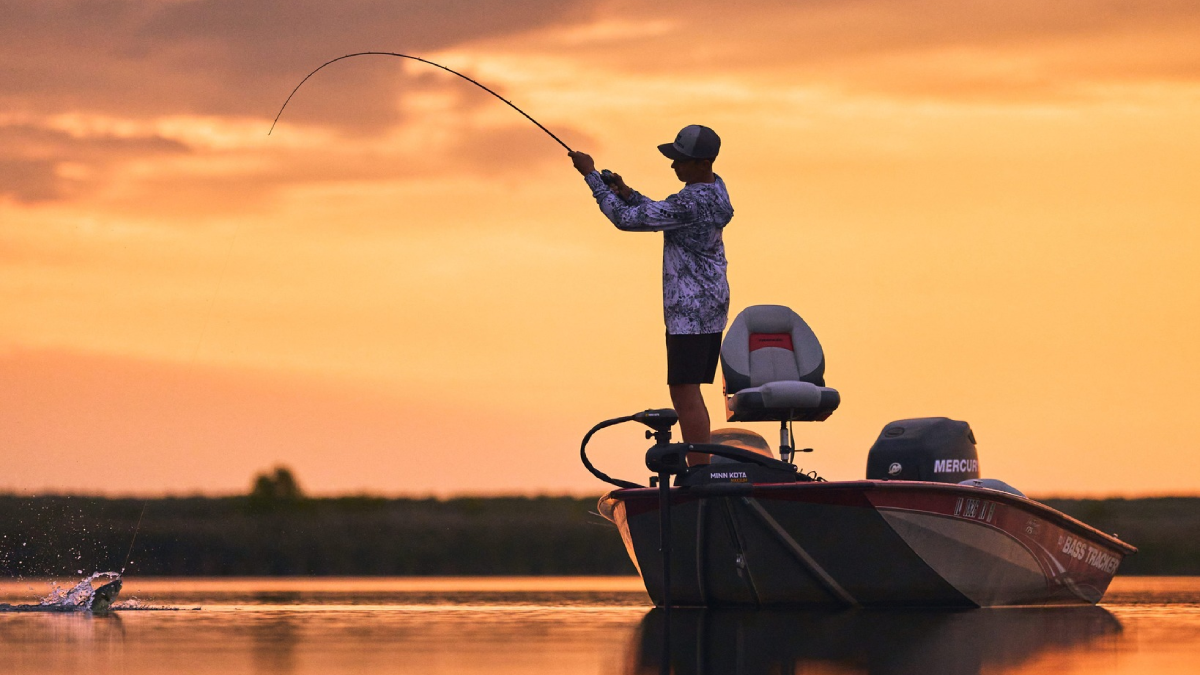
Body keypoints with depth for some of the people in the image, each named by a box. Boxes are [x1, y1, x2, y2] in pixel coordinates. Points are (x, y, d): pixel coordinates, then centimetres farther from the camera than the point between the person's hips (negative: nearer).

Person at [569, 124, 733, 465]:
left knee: (685, 392, -8)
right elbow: (659, 215, 20)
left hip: (691, 309, -10)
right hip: (711, 306, 10)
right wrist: (625, 192, 4)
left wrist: (590, 175, -12)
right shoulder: (714, 187, 9)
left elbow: (627, 220, -19)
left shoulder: (691, 204, -23)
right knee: (686, 393, 13)